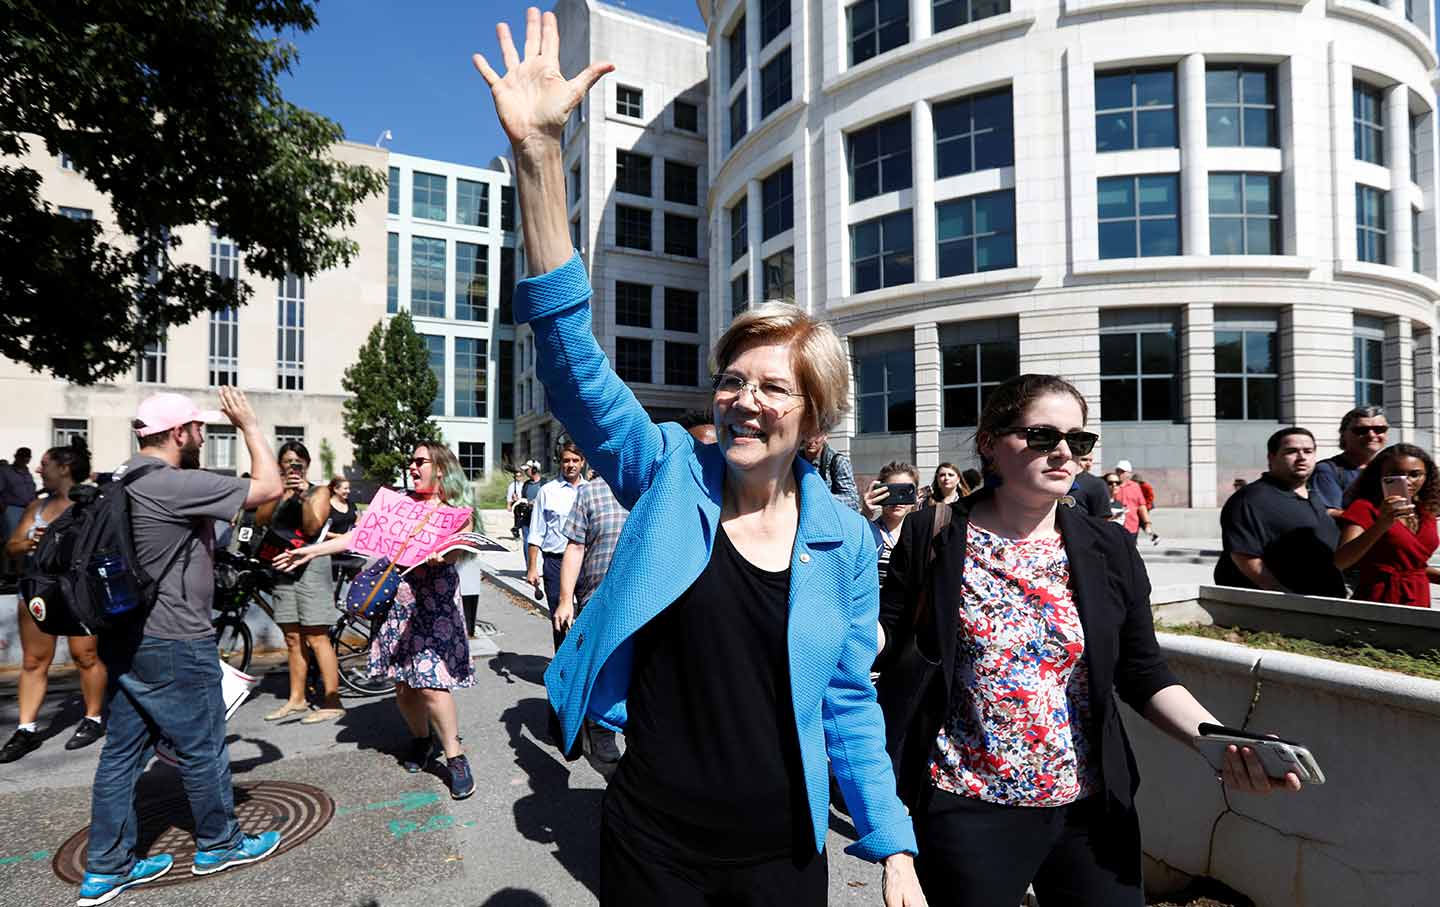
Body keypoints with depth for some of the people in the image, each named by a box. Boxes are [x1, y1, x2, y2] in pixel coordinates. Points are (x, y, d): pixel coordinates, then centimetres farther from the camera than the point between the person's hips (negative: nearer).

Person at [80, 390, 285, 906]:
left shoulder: (122, 482, 8)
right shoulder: (176, 485, -23)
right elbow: (269, 487, -20)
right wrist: (248, 424, -11)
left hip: (125, 640, 9)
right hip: (173, 646, -9)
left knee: (122, 752, 15)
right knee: (202, 749, 8)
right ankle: (219, 844, 26)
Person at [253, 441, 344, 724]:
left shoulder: (319, 492, 2)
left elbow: (312, 528, -10)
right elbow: (260, 519, -2)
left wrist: (305, 497, -22)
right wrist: (281, 494, -15)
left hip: (310, 566, -5)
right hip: (283, 568, 5)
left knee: (316, 637, -8)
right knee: (293, 638, 9)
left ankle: (332, 702, -5)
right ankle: (296, 698, 19)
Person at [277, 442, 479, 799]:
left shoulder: (457, 510, 0)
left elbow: (456, 549, -16)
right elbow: (361, 534, 11)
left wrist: (441, 555, -38)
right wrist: (311, 551, 6)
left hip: (436, 600, -5)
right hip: (398, 598, 5)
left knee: (430, 682, -11)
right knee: (402, 681, 7)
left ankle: (455, 757, 2)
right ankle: (422, 739, 31)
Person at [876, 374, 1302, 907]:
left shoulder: (1110, 551, 1)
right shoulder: (932, 537, -7)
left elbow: (1143, 676, 4)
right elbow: (885, 639, -3)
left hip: (1091, 808, 3)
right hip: (967, 806, -2)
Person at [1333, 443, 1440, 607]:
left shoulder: (1426, 513, 9)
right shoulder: (1364, 508, -11)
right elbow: (1339, 562, -25)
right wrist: (1380, 526, -34)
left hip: (1419, 601, 6)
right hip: (1379, 601, -6)